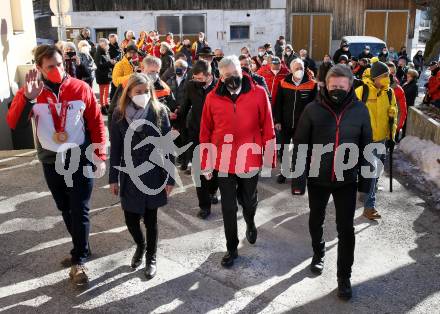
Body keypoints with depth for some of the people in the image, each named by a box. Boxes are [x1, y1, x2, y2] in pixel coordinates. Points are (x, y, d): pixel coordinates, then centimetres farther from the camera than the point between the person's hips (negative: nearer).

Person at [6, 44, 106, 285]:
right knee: (65, 209, 15)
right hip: (51, 162, 3)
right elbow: (14, 124, -16)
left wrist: (100, 156, -6)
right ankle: (82, 249, 33)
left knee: (80, 210, -1)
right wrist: (27, 97, -31)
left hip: (80, 159, -3)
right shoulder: (30, 91, -4)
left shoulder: (81, 88, -8)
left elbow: (97, 123, -3)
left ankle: (79, 260, 10)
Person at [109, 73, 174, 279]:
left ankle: (151, 258, 30)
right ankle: (140, 246, 39)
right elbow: (115, 148, 2)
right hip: (129, 175, 2)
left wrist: (170, 178, -6)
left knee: (150, 219, 8)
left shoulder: (159, 111, -7)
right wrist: (113, 178, 2)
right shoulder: (119, 114, -3)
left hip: (153, 174, -1)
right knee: (131, 219, 7)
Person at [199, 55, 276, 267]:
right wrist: (206, 164, 3)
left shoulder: (258, 93, -6)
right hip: (223, 162, 1)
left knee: (248, 201, 19)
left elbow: (267, 128, -3)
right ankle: (232, 248, 27)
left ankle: (250, 223, 53)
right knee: (228, 208, 9)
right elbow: (205, 133, 2)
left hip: (250, 160, 0)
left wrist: (269, 158, -3)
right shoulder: (212, 98, -3)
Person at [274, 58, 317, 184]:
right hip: (285, 123, 2)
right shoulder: (283, 83, -4)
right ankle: (283, 172, 30)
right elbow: (278, 104, 0)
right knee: (283, 149, 13)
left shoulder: (312, 84, -9)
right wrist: (277, 121, -4)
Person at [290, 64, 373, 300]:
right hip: (317, 179, 0)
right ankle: (318, 253, 47)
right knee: (316, 221, 20)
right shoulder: (313, 110, -12)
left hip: (346, 180, 0)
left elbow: (365, 147, 2)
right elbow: (300, 146, -9)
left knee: (346, 229, 4)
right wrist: (298, 179, -12)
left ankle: (344, 277, 20)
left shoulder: (360, 111, -7)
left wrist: (365, 179, 4)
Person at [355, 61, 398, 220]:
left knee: (375, 172, 12)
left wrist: (391, 135, 10)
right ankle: (369, 206, -2)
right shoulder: (361, 91, -12)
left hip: (380, 139, 5)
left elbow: (392, 115, 13)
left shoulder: (389, 93, 3)